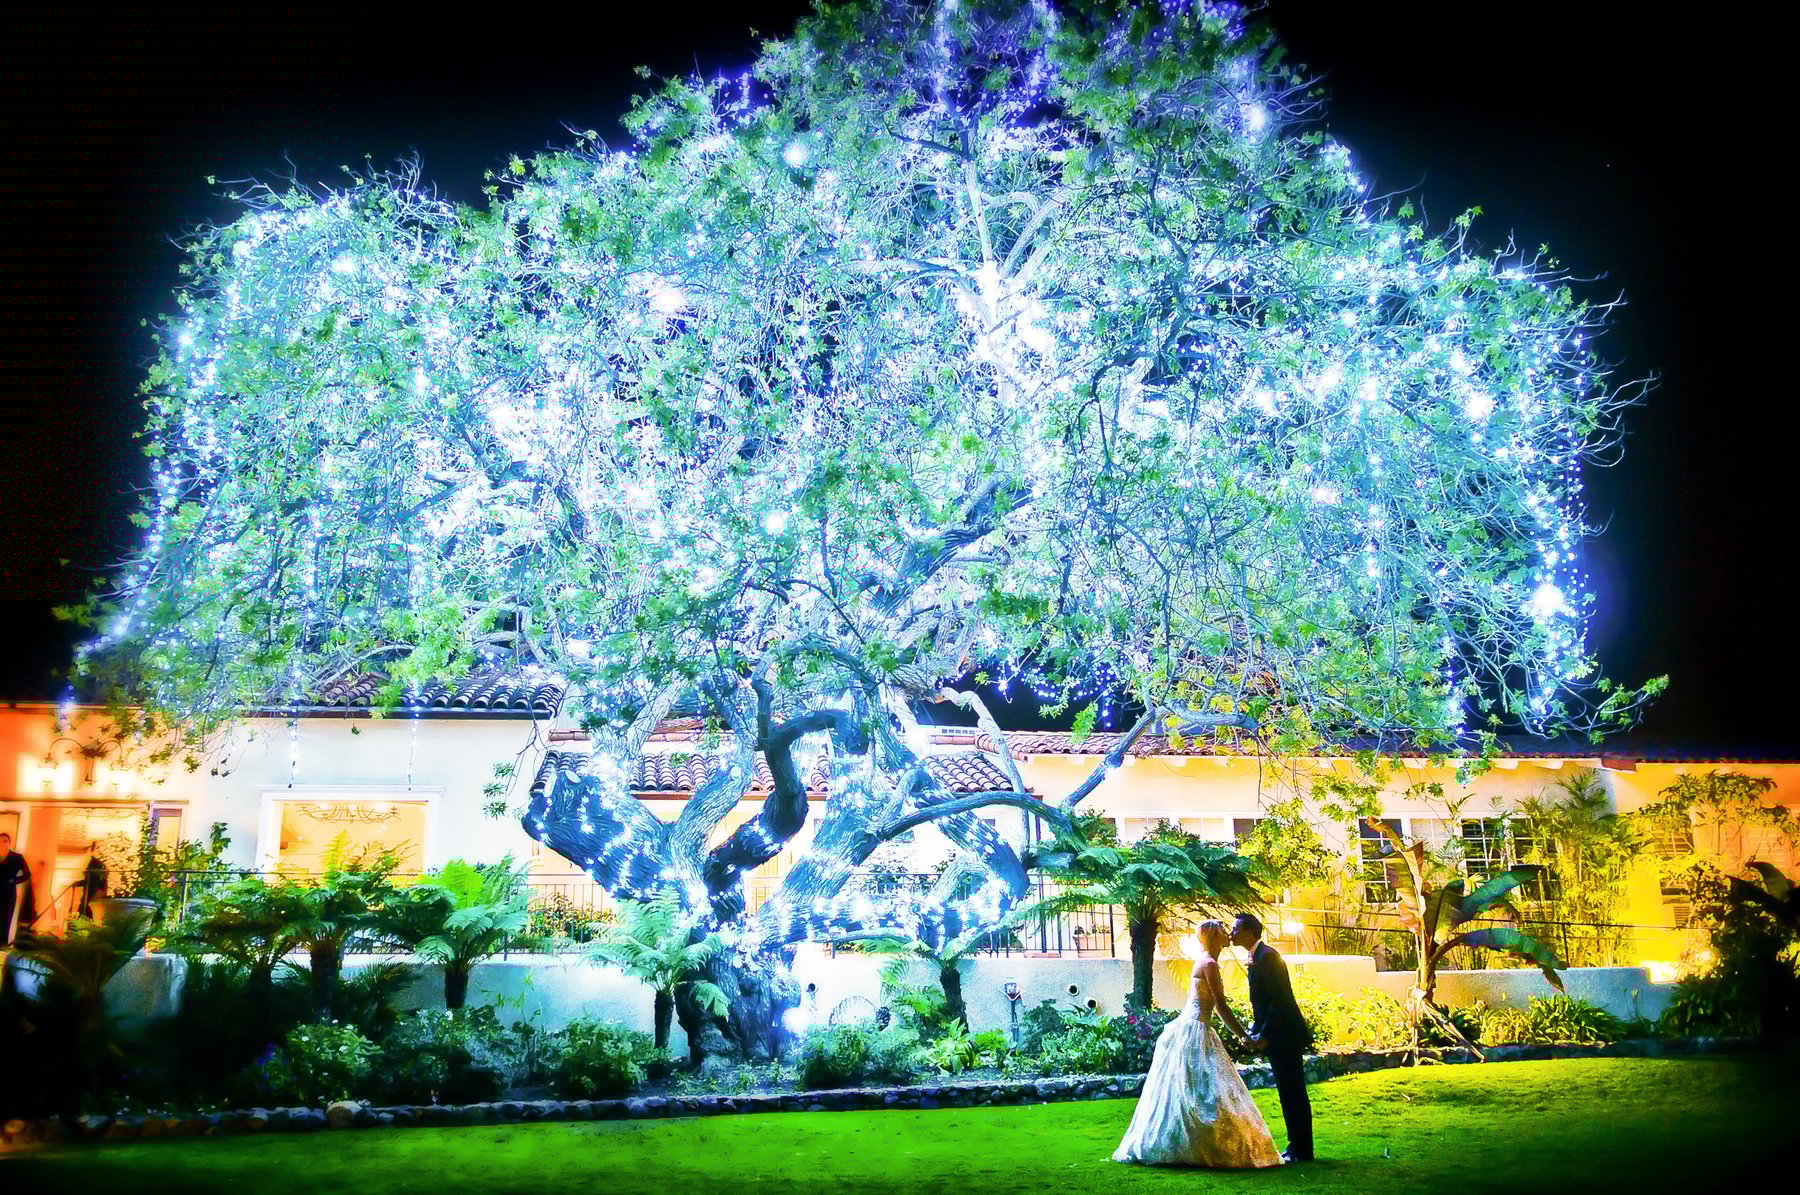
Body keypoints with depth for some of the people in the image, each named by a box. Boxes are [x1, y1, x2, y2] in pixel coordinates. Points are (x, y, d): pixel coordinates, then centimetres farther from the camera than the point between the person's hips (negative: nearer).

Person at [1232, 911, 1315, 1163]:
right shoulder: (1256, 957, 13)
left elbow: (1279, 999, -22)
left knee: (1294, 1093, -2)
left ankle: (1302, 1151, 6)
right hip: (1277, 1037, 10)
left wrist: (1263, 1035, -19)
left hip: (1286, 1036, -10)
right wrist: (1255, 1031, 7)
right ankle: (1296, 1147, 22)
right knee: (1288, 1093, 14)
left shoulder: (1267, 956, -18)